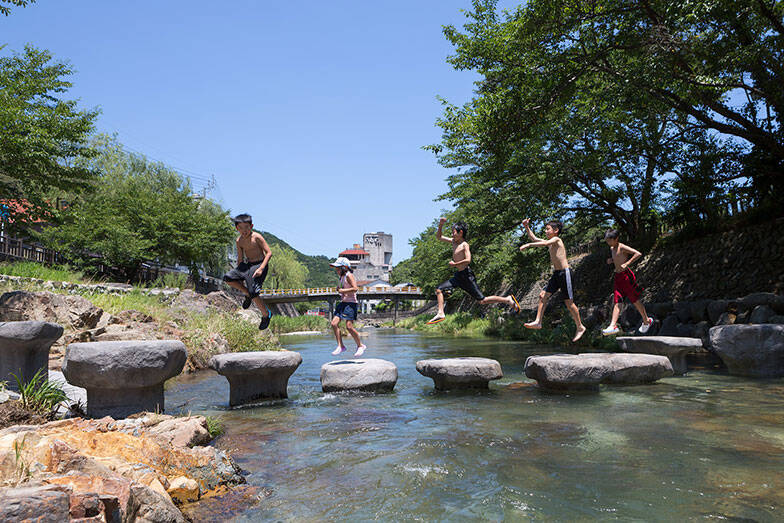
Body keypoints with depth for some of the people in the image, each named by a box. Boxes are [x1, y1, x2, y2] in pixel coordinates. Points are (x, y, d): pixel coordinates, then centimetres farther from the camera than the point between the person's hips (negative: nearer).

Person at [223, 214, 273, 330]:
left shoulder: (256, 237, -12)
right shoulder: (239, 241, 5)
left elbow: (269, 253, -14)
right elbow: (240, 258, 14)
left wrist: (261, 268, -25)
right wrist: (238, 274, 14)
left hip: (259, 264, -6)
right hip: (247, 264, 6)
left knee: (253, 293, -18)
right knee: (228, 278, -13)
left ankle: (266, 314, 6)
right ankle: (247, 294, 8)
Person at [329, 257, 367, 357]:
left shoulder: (349, 275, -10)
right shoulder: (342, 277, 17)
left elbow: (355, 288, -21)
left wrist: (342, 291, -14)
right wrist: (339, 289, 11)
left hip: (350, 303, -9)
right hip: (343, 303, 9)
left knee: (349, 326, -13)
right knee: (334, 323, -3)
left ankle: (360, 346, 4)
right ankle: (341, 346, 4)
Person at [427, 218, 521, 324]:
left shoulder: (464, 245, -12)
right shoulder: (453, 242, 11)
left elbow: (468, 260, -25)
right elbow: (438, 236, 20)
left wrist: (454, 264, -16)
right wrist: (440, 225, 6)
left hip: (467, 275, -8)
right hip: (458, 276, 8)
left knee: (482, 300, -5)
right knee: (439, 290, 0)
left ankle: (508, 299, 8)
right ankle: (440, 313, 0)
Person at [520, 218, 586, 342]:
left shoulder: (556, 239, -9)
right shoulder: (550, 242, 14)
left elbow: (545, 243, -27)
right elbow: (534, 239, 21)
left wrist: (528, 245, -28)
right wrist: (527, 227, 11)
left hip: (565, 273, -8)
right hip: (556, 274, 8)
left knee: (569, 302, -2)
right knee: (543, 295, -1)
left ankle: (580, 327, 11)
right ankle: (538, 322, 1)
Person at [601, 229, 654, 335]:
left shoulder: (622, 247, -12)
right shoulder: (612, 249, 13)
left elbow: (638, 254, -21)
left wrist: (626, 264, -26)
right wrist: (610, 261, 10)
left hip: (626, 276, -7)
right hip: (617, 277, 7)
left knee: (635, 300, 5)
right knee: (617, 302, -4)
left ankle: (646, 321, 23)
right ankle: (613, 326, -13)